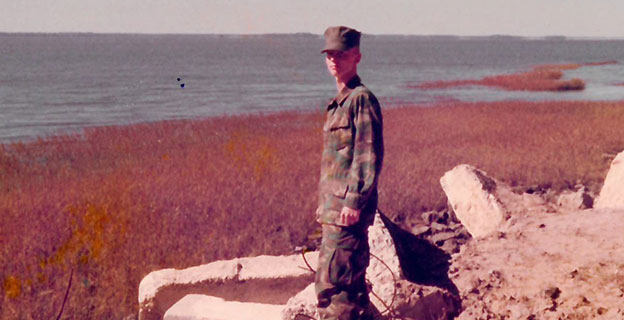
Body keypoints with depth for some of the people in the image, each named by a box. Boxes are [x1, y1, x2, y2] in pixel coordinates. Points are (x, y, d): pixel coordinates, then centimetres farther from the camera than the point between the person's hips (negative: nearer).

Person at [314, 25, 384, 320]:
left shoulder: (362, 99, -10)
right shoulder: (339, 102, 18)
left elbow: (369, 155, -17)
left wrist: (354, 201, -21)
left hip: (348, 210, -10)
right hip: (334, 209, 10)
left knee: (330, 283, -10)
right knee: (352, 282, 15)